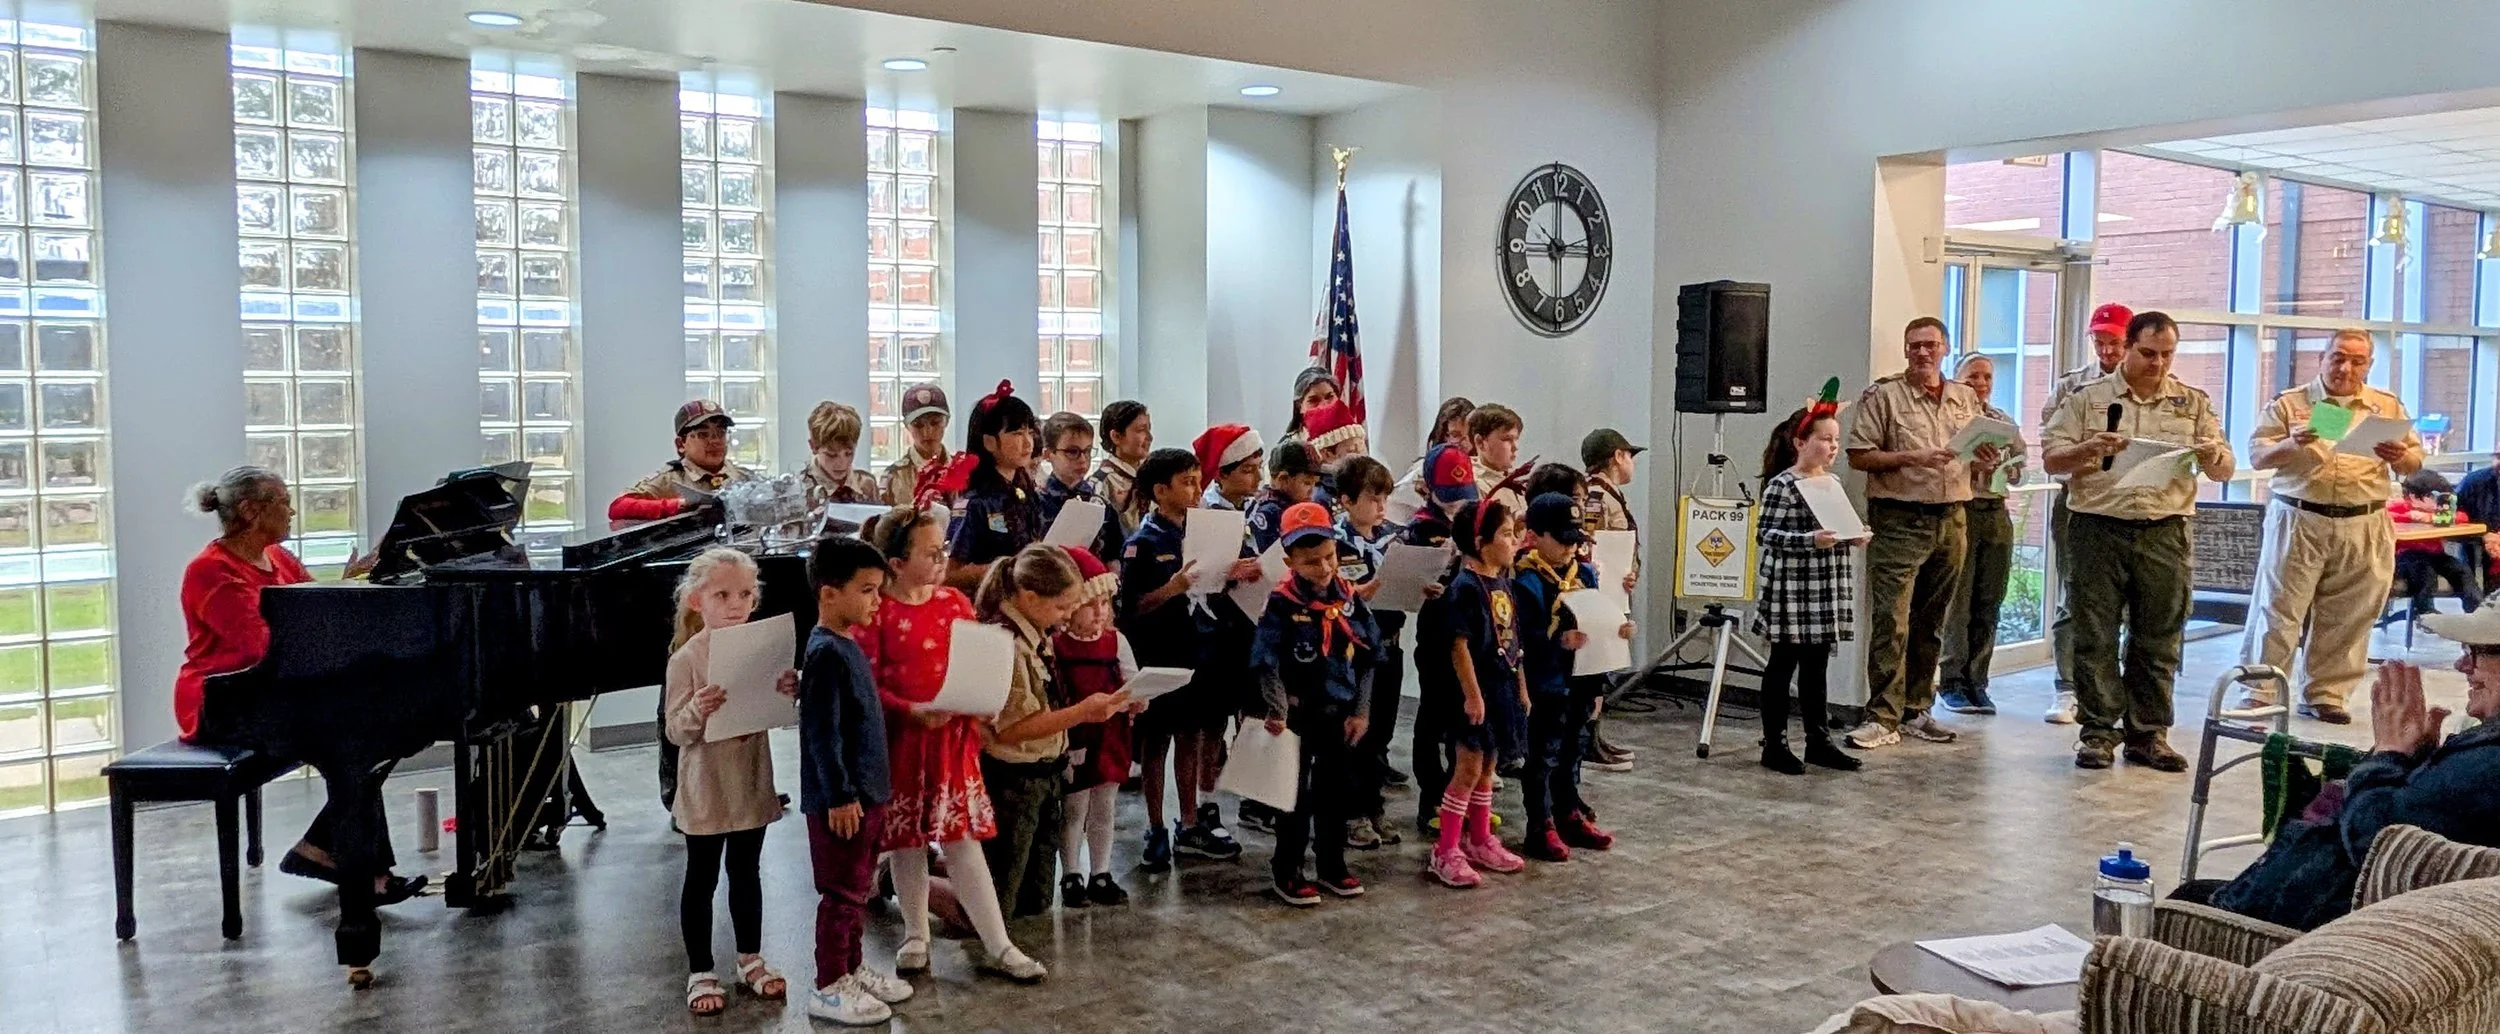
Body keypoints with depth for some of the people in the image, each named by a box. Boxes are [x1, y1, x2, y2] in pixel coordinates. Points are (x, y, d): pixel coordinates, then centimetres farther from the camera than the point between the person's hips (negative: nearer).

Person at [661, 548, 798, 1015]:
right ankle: (700, 973, 19)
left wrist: (790, 692, -14)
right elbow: (675, 732, -14)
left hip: (752, 784, 4)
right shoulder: (687, 658, -14)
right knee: (701, 879, 8)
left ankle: (750, 960, 31)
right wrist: (697, 711, -33)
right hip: (706, 788, -4)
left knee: (747, 873, 17)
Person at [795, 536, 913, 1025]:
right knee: (842, 893, 1)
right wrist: (840, 796, -21)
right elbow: (822, 732, -22)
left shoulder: (848, 646, 9)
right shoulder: (825, 653, -20)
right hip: (841, 799, -9)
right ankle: (828, 988, 13)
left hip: (866, 792, 9)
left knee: (858, 890, 19)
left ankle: (851, 969, 33)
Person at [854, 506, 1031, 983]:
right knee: (906, 840, 11)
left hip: (954, 736, 2)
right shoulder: (877, 612, -9)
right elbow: (866, 685, -11)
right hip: (901, 738, -2)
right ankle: (916, 935, 28)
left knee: (964, 840, 3)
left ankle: (997, 942, 7)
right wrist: (913, 711, -23)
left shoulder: (956, 603, 3)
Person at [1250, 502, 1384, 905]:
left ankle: (1332, 866, 29)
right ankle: (1286, 872, 17)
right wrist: (1278, 712, -20)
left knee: (1338, 791, 14)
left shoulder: (1349, 599, 0)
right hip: (1299, 715, -4)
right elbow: (1266, 664, -15)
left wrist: (1361, 712, 1)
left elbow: (1368, 660, 4)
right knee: (1297, 795, 5)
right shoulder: (1282, 604, -13)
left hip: (1341, 715, 5)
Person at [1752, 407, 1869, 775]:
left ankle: (1818, 741, 22)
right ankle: (1774, 745, 10)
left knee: (1817, 666, 14)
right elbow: (1766, 533, -18)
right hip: (1790, 590, -7)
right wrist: (1809, 540, -27)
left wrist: (1852, 538, 3)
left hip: (1826, 590, 7)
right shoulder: (1782, 486, -12)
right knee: (1783, 666, 2)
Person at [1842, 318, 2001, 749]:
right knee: (1890, 622, -9)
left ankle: (1917, 710, 20)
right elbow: (1859, 456, -6)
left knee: (1931, 623, 11)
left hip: (1951, 520, 5)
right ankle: (1883, 719, -7)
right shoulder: (1883, 395, -1)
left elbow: (1978, 459, 21)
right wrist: (1912, 458, -18)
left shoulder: (1966, 399, 14)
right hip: (1899, 522, -5)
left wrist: (1987, 460, -2)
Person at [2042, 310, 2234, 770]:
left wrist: (2212, 458, -13)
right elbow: (2051, 458, 2)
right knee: (2096, 638, 0)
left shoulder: (2194, 404, 11)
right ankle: (2097, 731, 7)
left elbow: (2225, 470, 10)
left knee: (2158, 641, 6)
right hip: (2099, 529, -2)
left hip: (2164, 533, 2)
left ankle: (2148, 734, 14)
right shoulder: (2088, 399, 5)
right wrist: (2091, 449, -17)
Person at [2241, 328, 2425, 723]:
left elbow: (2415, 462, 11)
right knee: (2279, 609, -2)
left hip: (2363, 528, 3)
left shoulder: (2389, 407, 11)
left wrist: (2399, 457, -13)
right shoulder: (2289, 403, 3)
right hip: (2298, 521, -2)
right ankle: (2257, 693, 2)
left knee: (2345, 618, 6)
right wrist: (2292, 443, -22)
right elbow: (2257, 455, -2)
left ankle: (2325, 694, 17)